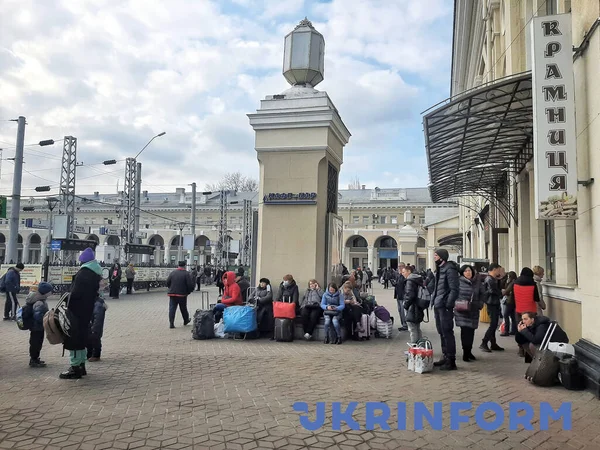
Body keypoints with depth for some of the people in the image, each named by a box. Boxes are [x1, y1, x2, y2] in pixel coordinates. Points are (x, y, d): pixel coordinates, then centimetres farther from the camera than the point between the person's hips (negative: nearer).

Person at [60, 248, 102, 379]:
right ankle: (81, 365, 27)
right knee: (81, 337, 18)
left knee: (73, 338, -1)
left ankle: (75, 367, 2)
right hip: (87, 312, 9)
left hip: (77, 311, -9)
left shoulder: (83, 273, -19)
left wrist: (69, 308, -13)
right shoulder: (97, 274, 10)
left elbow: (75, 293, -22)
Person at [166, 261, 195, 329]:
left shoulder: (172, 273, 3)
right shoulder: (186, 274, -8)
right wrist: (188, 291, 5)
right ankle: (186, 320, 32)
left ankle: (171, 323, -4)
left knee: (172, 308, 3)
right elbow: (190, 285, -12)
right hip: (182, 294, -2)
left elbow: (167, 282, 7)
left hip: (172, 293, 2)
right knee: (183, 308, 14)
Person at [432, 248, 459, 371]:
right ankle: (445, 357, 25)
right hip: (437, 305, 9)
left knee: (447, 333, -4)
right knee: (442, 333, 15)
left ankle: (451, 361, 2)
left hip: (444, 306, -9)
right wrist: (434, 301, 13)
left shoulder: (450, 269, -13)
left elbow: (454, 289, -17)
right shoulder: (439, 269, 15)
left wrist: (448, 304, -20)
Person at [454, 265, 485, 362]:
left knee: (471, 331, 8)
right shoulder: (459, 281, -4)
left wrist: (480, 304, 3)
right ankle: (465, 353, -2)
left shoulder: (478, 282, 7)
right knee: (465, 330, -9)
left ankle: (469, 351, 22)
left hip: (474, 311, 4)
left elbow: (482, 294, 14)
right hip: (462, 311, -4)